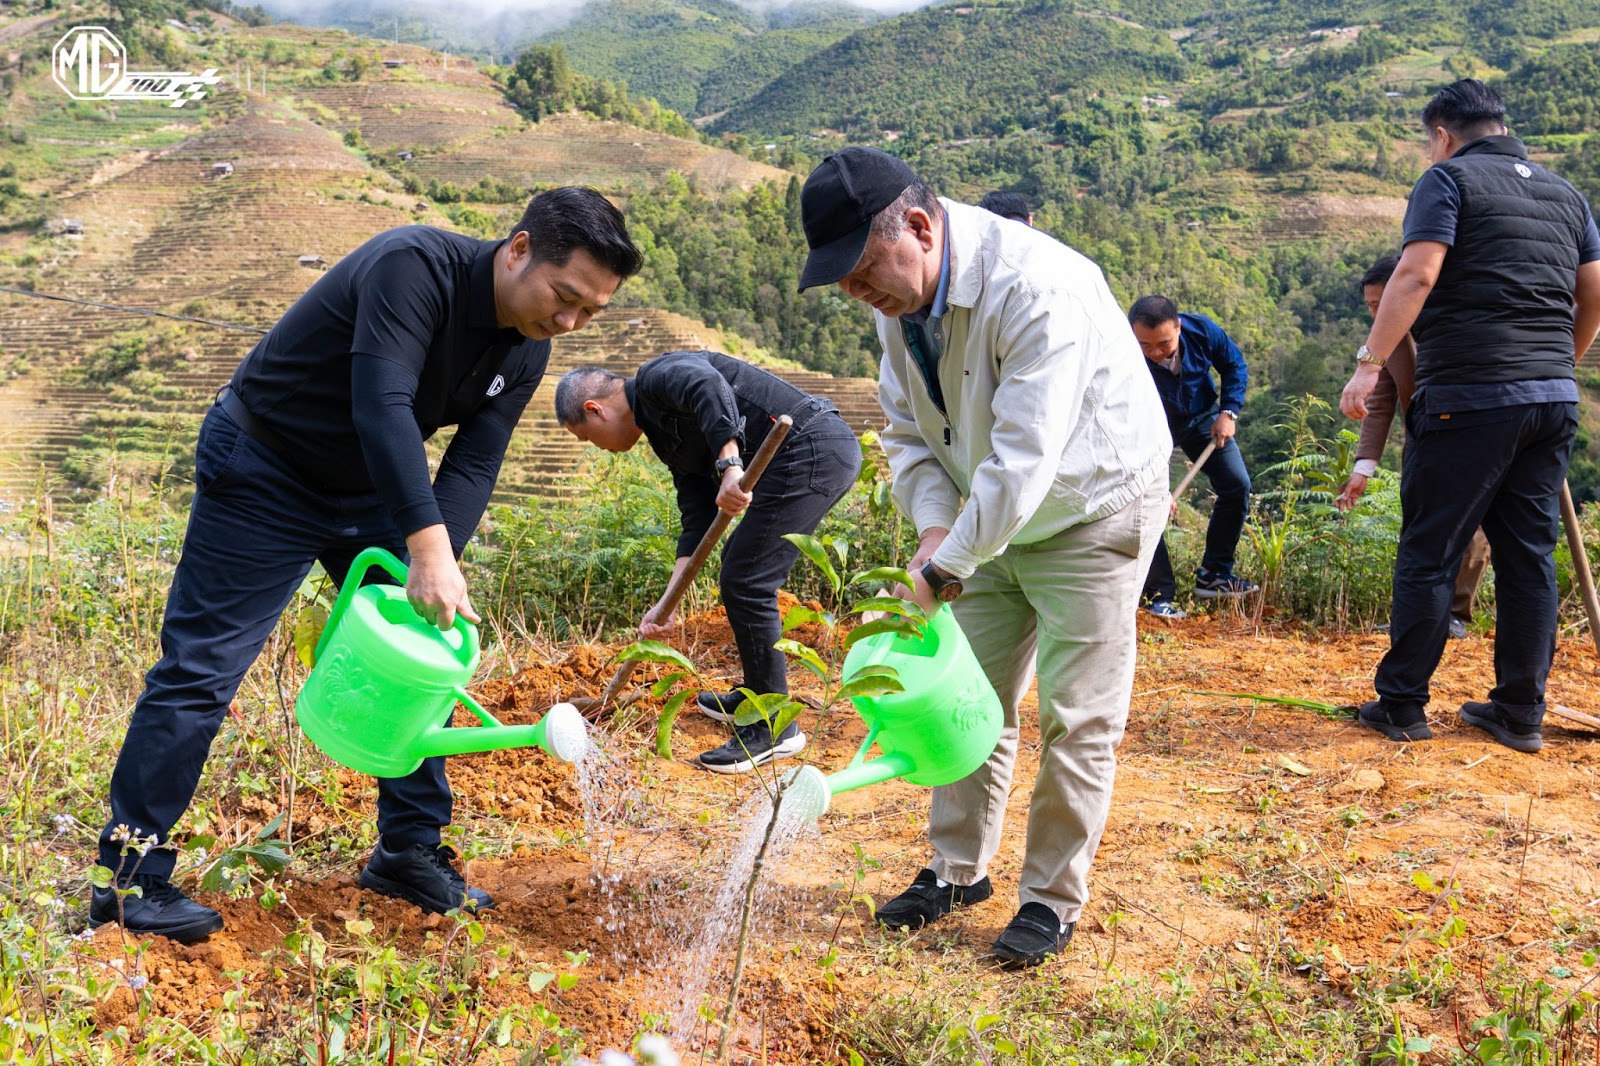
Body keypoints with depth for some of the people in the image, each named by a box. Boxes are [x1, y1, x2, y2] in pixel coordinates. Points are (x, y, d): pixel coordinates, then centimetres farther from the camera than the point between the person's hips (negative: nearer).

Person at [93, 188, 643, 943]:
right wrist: (430, 550, -46)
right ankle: (129, 877, 5)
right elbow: (381, 406, -40)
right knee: (201, 668, -6)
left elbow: (473, 465, -10)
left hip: (372, 487, 8)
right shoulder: (416, 265, -30)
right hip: (264, 474, -7)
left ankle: (409, 853, 19)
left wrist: (434, 570, -27)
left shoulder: (525, 353, -5)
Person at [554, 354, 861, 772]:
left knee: (745, 582, -7)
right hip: (821, 453, 11)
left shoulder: (656, 377, -5)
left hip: (812, 449, -11)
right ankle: (756, 695, 37)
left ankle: (775, 729, 2)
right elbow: (697, 521, 17)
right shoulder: (668, 436, 23)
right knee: (739, 567, 23)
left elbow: (711, 387, -28)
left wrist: (729, 466, -36)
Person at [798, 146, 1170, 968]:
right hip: (993, 519, 7)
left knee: (1075, 716, -2)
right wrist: (935, 524, -14)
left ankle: (1052, 899, 12)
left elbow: (1024, 459, -34)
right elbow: (908, 431, 2)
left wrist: (949, 566, -28)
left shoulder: (1037, 288, -32)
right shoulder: (899, 296, -6)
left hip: (1094, 508, -7)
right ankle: (958, 870, 25)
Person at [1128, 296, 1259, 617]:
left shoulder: (1201, 329, -28)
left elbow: (1234, 365, -6)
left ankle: (1213, 575, 11)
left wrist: (1229, 411, -17)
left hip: (1201, 416, 4)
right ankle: (1159, 596, -8)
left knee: (1237, 485, -2)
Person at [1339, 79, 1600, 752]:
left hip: (1469, 398, -6)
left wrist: (1369, 363, -15)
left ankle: (1402, 705, 5)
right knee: (1530, 556, 10)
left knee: (1429, 553, 0)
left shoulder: (1449, 179, -1)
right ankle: (1521, 712, 15)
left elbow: (1417, 275, -14)